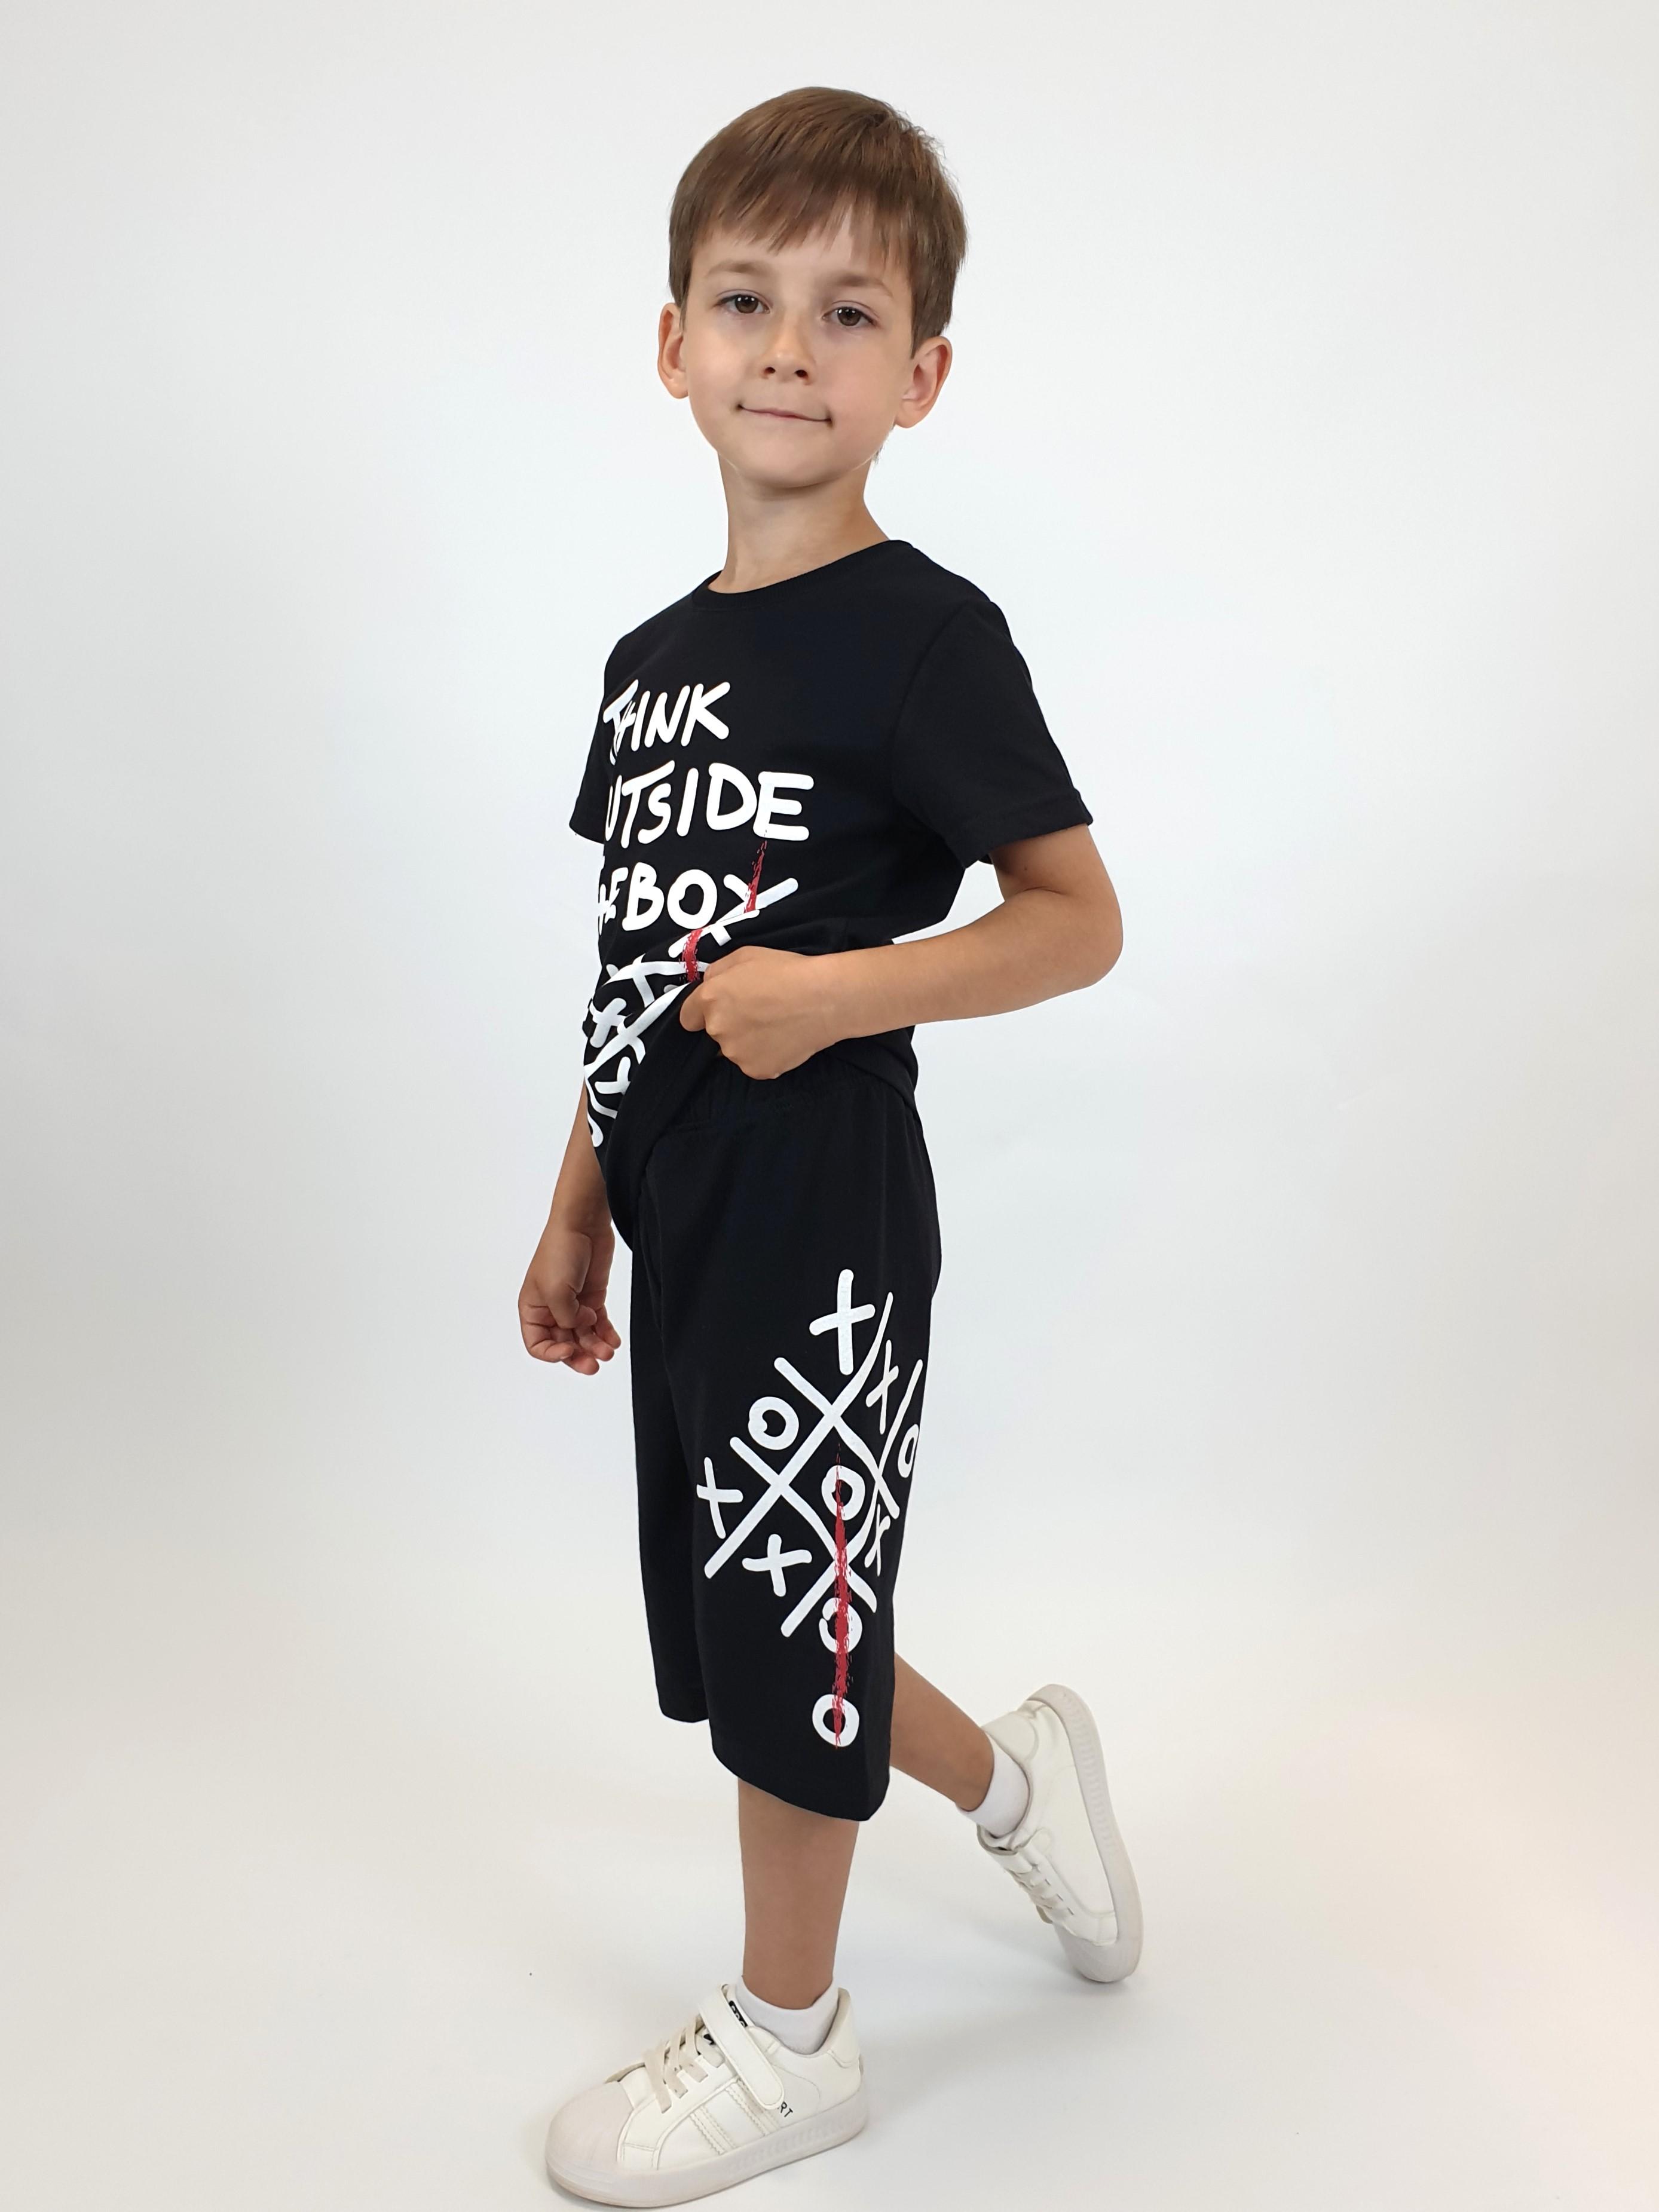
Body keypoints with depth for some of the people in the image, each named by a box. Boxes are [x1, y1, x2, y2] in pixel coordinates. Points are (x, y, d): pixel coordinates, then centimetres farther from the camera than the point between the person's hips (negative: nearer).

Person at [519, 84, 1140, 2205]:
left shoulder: (923, 635, -11)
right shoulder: (653, 655, 11)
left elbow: (1078, 920, -11)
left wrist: (839, 991, -24)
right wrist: (578, 1212, 16)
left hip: (823, 1227, -7)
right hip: (692, 1226, 8)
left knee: (783, 1634, 6)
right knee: (750, 1621, 18)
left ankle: (786, 2040, 31)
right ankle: (1020, 1777, 44)